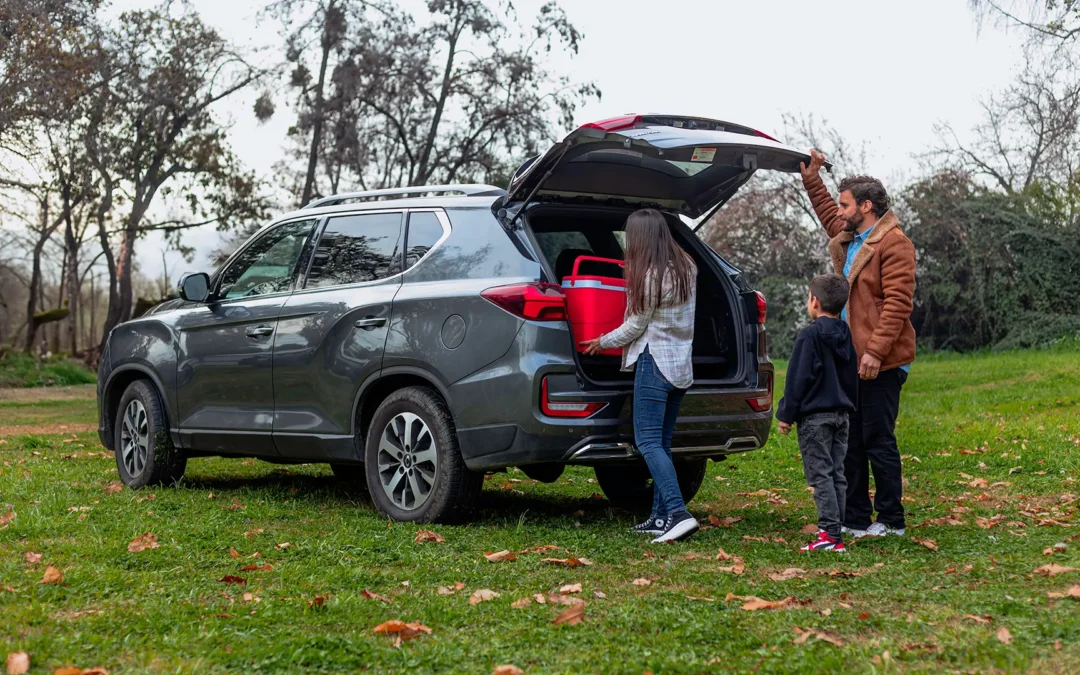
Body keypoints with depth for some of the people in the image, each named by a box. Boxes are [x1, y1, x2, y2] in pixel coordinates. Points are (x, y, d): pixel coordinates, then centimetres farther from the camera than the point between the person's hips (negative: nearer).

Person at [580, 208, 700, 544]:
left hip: (655, 362, -9)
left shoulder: (648, 277, -14)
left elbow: (636, 326, -6)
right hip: (682, 364, 9)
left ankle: (678, 513, -20)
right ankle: (660, 517, 11)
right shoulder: (686, 268, 11)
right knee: (662, 442, 11)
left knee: (648, 441, -10)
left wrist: (602, 342, 9)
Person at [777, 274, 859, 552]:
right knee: (837, 474, 10)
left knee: (820, 475, -7)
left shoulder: (809, 336, -12)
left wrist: (786, 414, -8)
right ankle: (835, 532, 12)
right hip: (841, 414, 8)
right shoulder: (846, 336, 11)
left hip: (814, 417, -7)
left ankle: (830, 534, -12)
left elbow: (798, 378, -13)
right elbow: (853, 375, 18)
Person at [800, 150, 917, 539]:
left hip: (880, 364, -9)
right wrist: (811, 178, 34)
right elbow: (827, 214, 38)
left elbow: (897, 303, -20)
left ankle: (891, 520, 7)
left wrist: (875, 351, -25)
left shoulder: (894, 244, -13)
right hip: (852, 360, 9)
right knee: (850, 443, 12)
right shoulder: (849, 240, 14)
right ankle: (854, 519, 20)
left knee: (878, 441, -3)